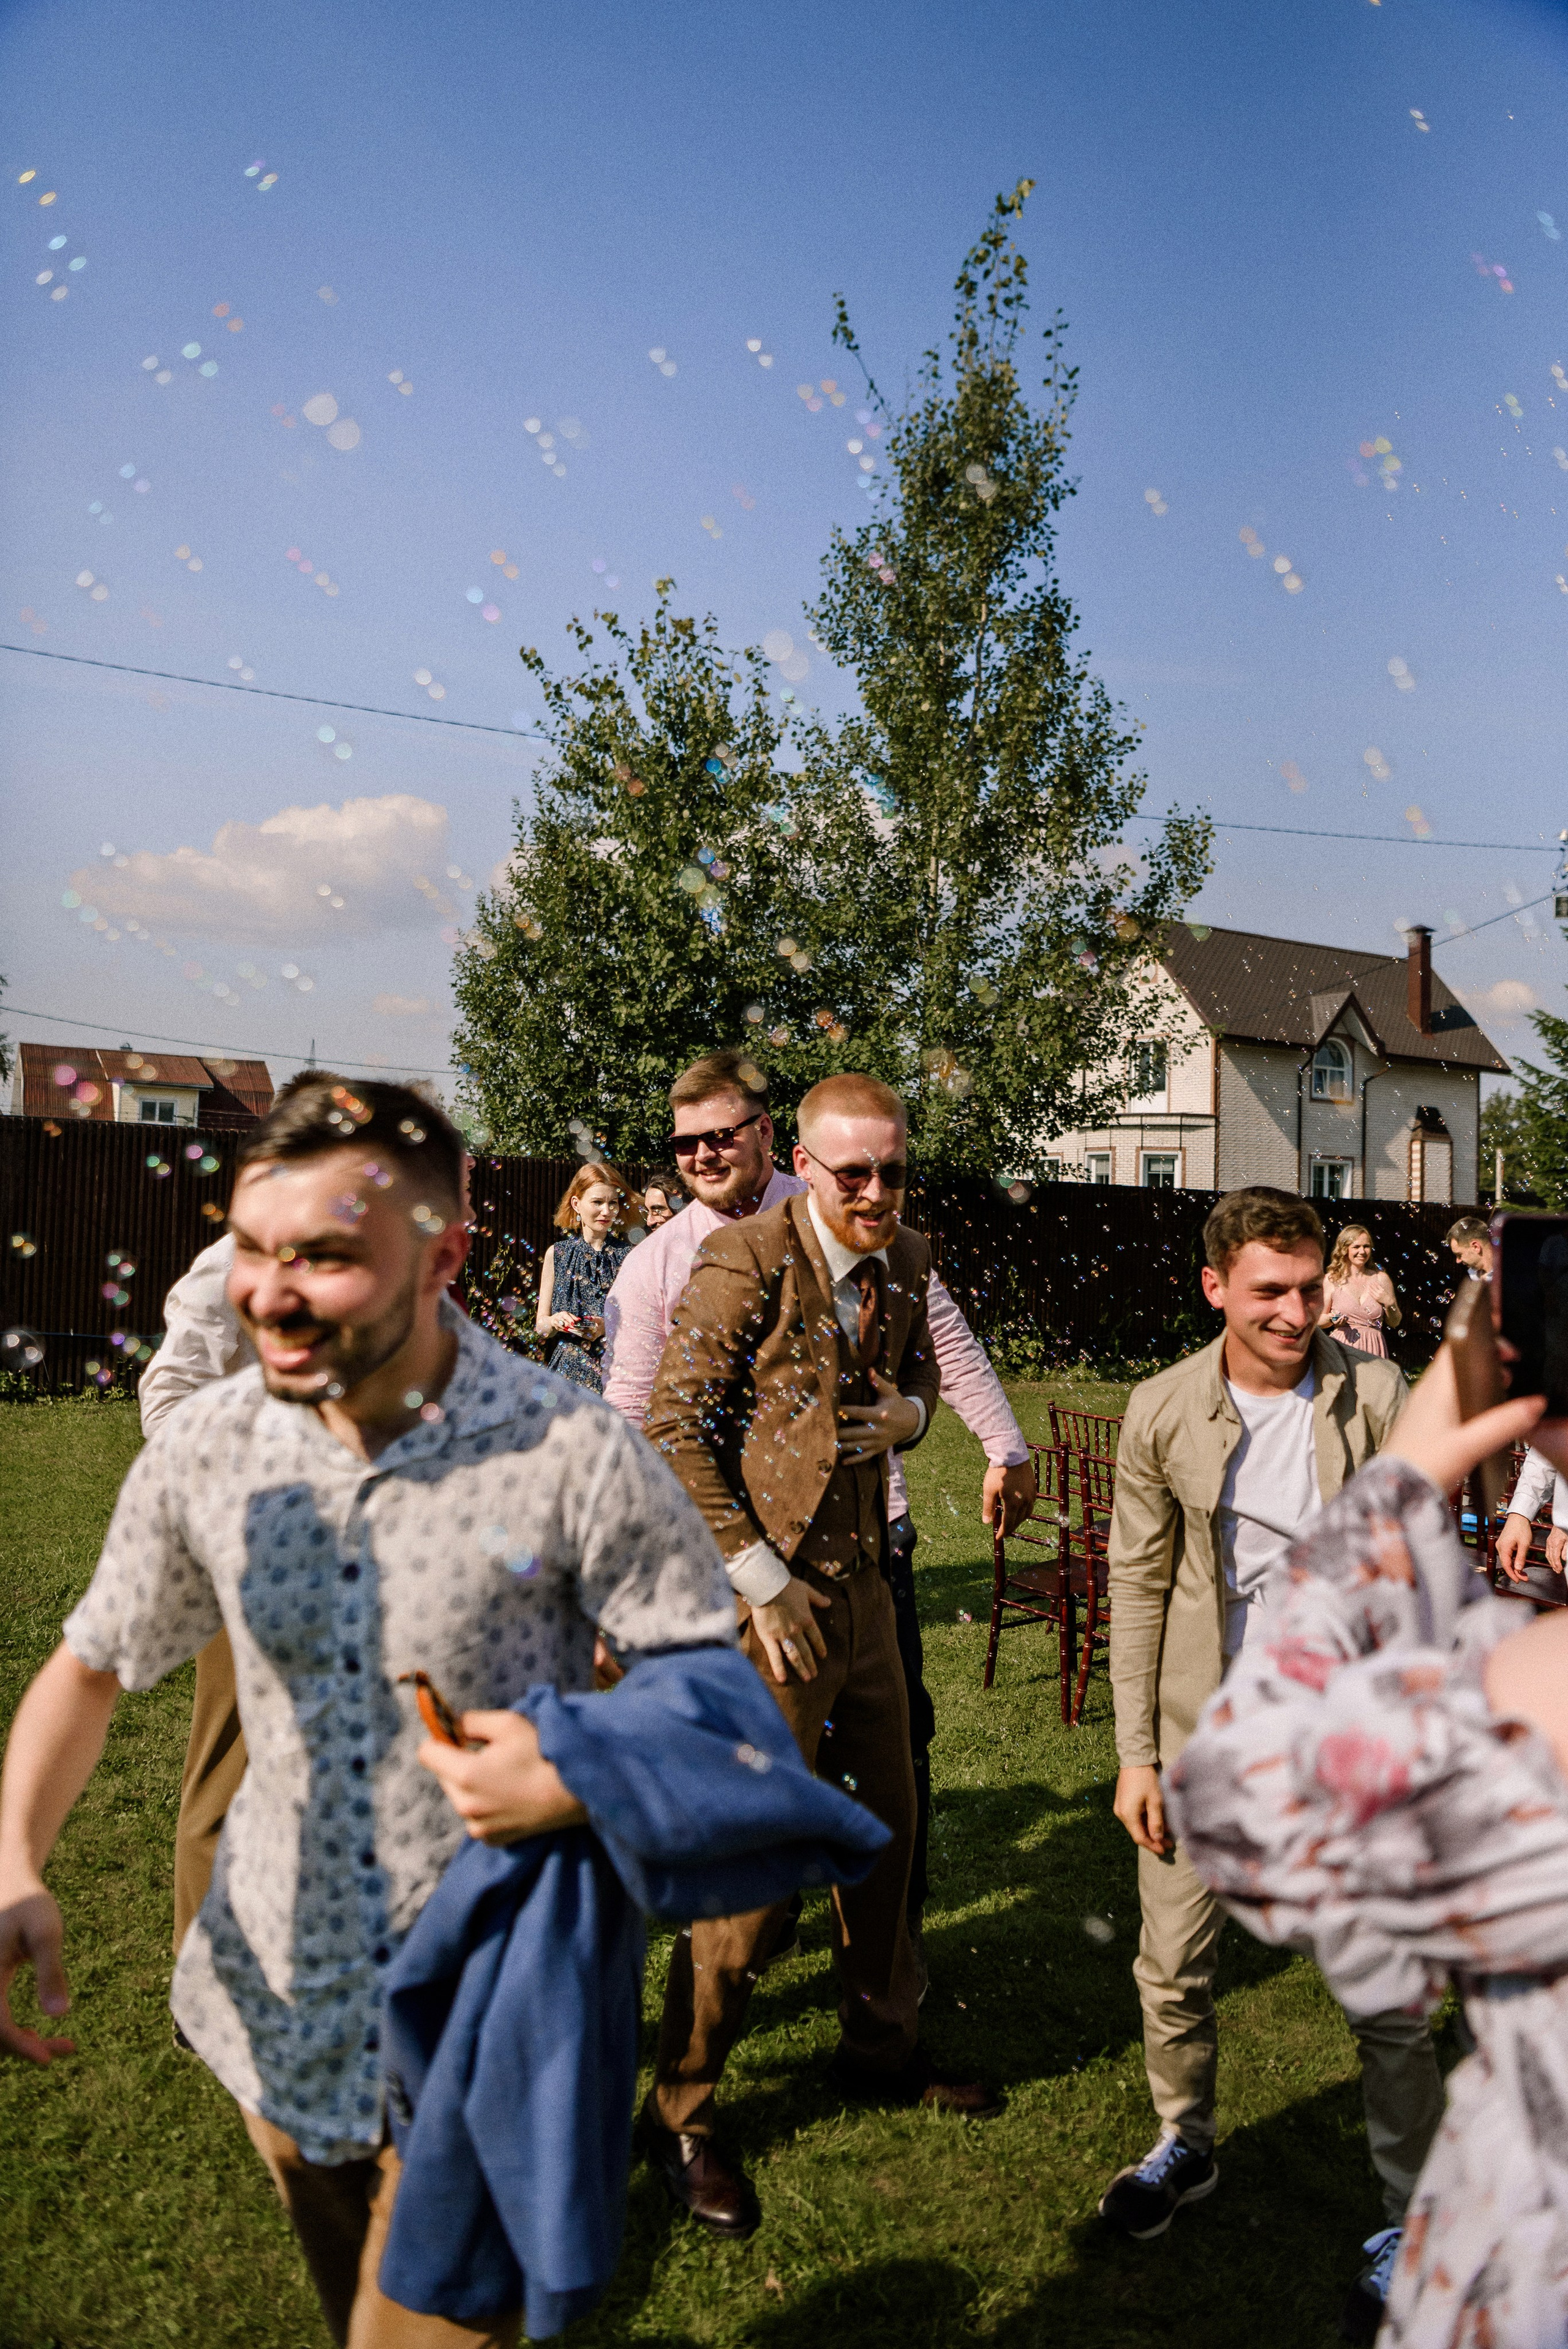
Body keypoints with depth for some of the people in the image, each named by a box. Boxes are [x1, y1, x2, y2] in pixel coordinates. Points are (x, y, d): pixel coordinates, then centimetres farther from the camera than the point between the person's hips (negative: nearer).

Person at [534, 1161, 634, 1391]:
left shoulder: (628, 1255, 3)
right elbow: (541, 1325, 9)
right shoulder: (557, 1253, 6)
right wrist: (554, 1321, -12)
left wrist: (609, 1327, -16)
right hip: (570, 1369, 1)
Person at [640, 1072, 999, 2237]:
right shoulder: (744, 1262, -17)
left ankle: (882, 2047, 41)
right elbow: (673, 1429, -16)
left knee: (886, 1822, 19)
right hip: (768, 1593, -7)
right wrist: (763, 1581, -16)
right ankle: (681, 2112, 18)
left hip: (864, 1582, 7)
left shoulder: (905, 1259, 4)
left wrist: (900, 1415, -6)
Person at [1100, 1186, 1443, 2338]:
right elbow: (1139, 1584, 0)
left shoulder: (1375, 1394, -8)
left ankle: (1418, 2214, 25)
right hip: (1206, 1734, 2)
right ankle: (1188, 2143, 40)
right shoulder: (1163, 1411, -6)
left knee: (1387, 1991, 4)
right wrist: (1136, 1753, -1)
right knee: (1174, 1966, 14)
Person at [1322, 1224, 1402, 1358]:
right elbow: (1319, 1321, 8)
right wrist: (1332, 1320, -11)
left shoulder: (1381, 1279, 6)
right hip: (1342, 1348, -1)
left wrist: (1388, 1303, -4)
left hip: (1373, 1349, 1)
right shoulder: (1331, 1280, 1)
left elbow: (1395, 1323, 12)